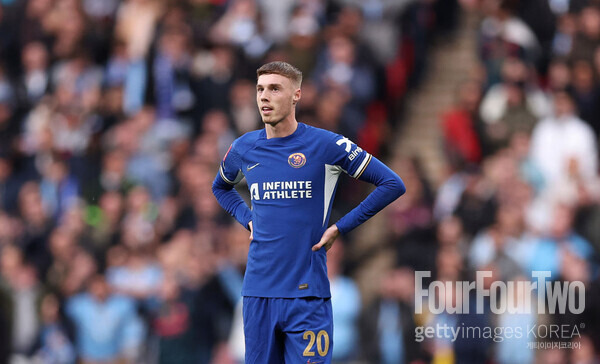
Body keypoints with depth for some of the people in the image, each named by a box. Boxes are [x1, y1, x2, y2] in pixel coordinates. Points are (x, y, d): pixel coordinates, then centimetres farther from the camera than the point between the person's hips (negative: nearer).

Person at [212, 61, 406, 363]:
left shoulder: (324, 145, -5)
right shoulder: (244, 148, 8)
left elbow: (392, 185, -3)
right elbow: (220, 187, 31)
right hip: (258, 292, 4)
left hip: (307, 293, -4)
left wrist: (339, 228, -5)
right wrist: (246, 219, 12)